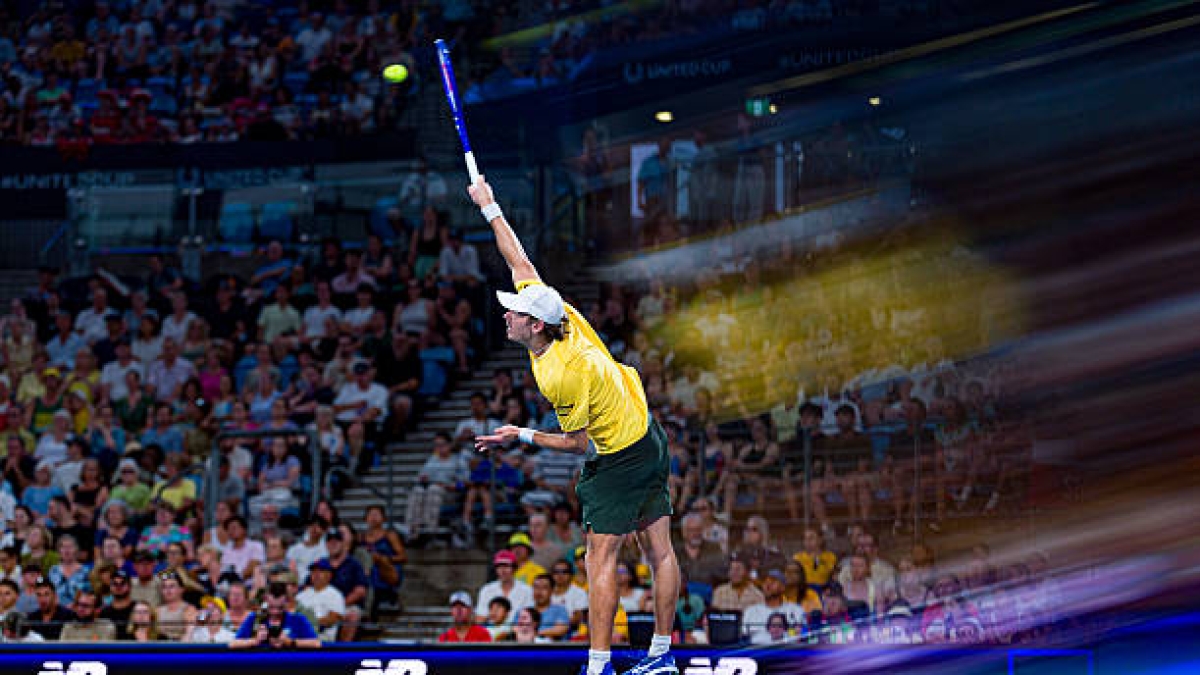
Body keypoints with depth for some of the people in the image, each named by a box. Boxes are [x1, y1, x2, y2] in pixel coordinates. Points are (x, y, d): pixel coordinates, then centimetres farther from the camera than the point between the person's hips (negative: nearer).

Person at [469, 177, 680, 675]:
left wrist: (522, 436, -13)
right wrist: (490, 208, 9)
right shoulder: (561, 315, -8)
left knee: (601, 558, -7)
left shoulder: (562, 375, -29)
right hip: (648, 438, 9)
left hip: (617, 461, -9)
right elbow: (520, 263, 5)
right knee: (659, 550, 11)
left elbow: (579, 442, -19)